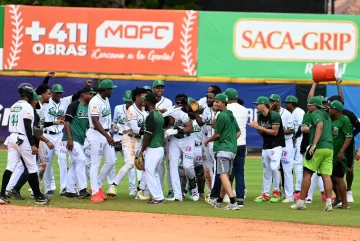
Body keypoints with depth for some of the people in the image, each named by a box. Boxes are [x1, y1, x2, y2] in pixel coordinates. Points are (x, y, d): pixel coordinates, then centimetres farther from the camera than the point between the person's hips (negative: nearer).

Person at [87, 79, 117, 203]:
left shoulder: (106, 100, 11)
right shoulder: (95, 102, -19)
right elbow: (95, 122, -24)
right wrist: (107, 136, -27)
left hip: (106, 133, 9)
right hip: (96, 134, -9)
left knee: (111, 161, 8)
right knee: (95, 164, -4)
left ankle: (98, 186, 21)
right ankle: (95, 193, -1)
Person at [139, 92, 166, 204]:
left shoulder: (151, 117, -16)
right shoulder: (160, 115, 12)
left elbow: (148, 135, -17)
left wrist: (142, 150, -9)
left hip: (152, 149, -9)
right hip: (160, 148, 9)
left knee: (148, 173, -5)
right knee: (155, 173, 16)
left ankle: (158, 197, -8)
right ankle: (158, 196, 15)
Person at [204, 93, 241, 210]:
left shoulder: (221, 116, -10)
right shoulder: (231, 115, 18)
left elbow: (217, 134, -8)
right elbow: (238, 132, 24)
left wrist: (207, 141, 8)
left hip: (223, 148, -10)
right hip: (233, 149, 10)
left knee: (223, 175, -16)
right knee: (226, 176, 16)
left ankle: (233, 202, -29)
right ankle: (219, 201, 27)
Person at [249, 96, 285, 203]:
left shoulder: (274, 115, -15)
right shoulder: (260, 116, 8)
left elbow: (275, 132, -18)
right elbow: (262, 133, 11)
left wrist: (259, 127, -18)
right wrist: (256, 127, -9)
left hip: (276, 145, -8)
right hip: (266, 145, 8)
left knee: (274, 167, -20)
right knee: (266, 170, 9)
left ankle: (276, 191, -6)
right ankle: (265, 194, 13)